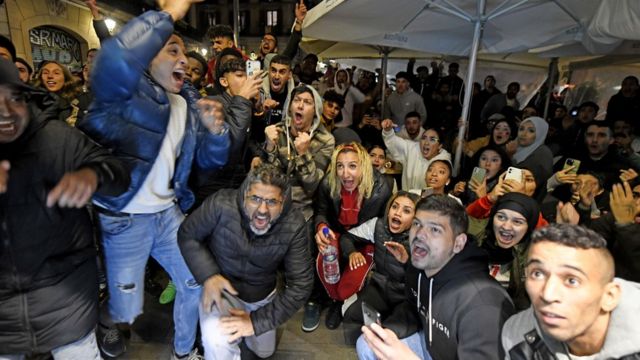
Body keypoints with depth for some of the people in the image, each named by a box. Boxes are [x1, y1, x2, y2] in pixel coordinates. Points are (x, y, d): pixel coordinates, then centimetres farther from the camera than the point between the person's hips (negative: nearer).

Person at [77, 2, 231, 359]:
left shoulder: (188, 102, 7)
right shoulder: (127, 90, -12)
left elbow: (210, 159, 7)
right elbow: (115, 60, -39)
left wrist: (215, 129, -14)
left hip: (169, 213, 6)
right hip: (124, 219, -6)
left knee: (195, 284, 16)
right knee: (127, 309, 7)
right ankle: (106, 324, 45)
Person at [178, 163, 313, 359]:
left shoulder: (294, 226, -26)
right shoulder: (222, 204, -29)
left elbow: (301, 284, -22)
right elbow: (187, 236, -13)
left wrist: (257, 321, -27)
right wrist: (208, 276, -27)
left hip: (262, 295, 3)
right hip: (221, 286, -2)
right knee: (218, 344, -32)